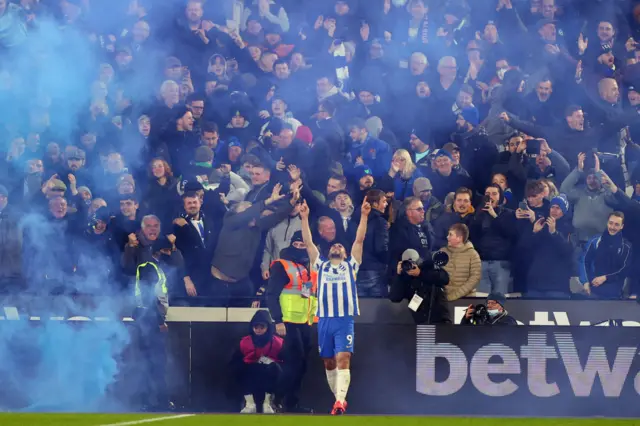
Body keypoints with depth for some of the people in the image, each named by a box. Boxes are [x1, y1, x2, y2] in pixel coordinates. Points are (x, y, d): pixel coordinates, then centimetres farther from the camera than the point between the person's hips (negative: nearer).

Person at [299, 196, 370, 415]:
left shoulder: (350, 265, 14)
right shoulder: (321, 265, 17)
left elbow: (359, 240, 6)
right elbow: (308, 242, 12)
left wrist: (364, 216, -1)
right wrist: (305, 218, 5)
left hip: (345, 320, -3)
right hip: (324, 320, 3)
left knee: (343, 360, -15)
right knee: (329, 363, 8)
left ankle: (340, 401, -25)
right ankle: (340, 398, 22)